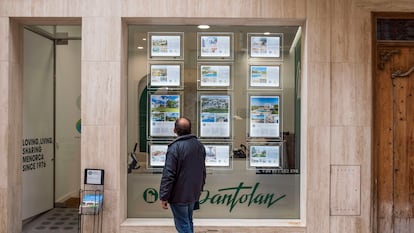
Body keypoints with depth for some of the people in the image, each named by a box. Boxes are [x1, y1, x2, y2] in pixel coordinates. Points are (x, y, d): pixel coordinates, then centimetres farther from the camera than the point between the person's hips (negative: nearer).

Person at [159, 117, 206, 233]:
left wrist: (164, 196, -13)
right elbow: (203, 171, 13)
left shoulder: (175, 147, -20)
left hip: (179, 195, -7)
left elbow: (168, 175, -20)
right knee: (188, 221, 21)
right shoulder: (199, 145, 3)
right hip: (194, 193, 7)